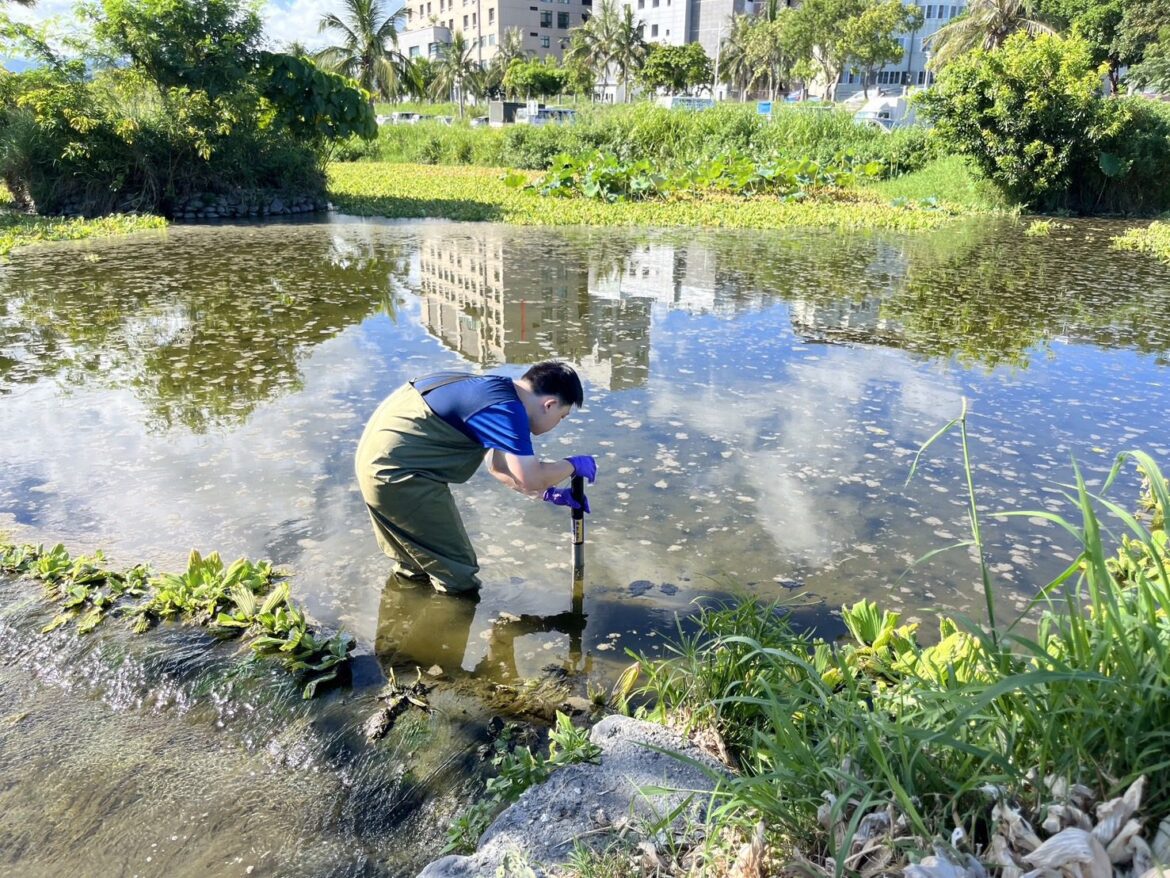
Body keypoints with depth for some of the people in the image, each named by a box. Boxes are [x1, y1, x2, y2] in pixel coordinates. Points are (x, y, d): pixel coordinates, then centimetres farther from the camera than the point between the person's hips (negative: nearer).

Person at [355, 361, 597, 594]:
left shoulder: (496, 390, 10)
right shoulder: (506, 409, -21)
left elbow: (500, 465, 20)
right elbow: (529, 478, -25)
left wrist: (549, 493, 15)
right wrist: (574, 465, -7)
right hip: (395, 472, -10)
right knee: (457, 576, 2)